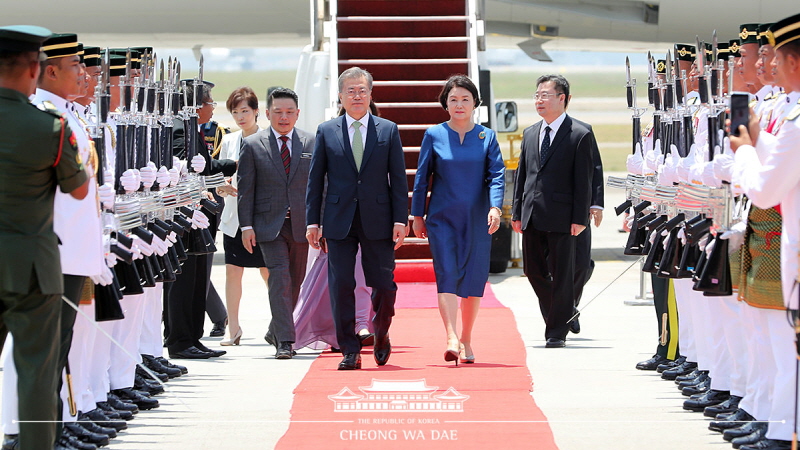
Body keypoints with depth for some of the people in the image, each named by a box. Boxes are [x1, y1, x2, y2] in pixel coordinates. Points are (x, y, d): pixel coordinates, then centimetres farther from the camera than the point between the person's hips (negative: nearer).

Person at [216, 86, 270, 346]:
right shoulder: (228, 142, 11)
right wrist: (222, 187, -6)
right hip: (234, 216, 4)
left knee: (268, 272, -1)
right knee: (233, 271, 2)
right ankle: (233, 329, 9)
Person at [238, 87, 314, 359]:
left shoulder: (311, 143, 6)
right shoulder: (252, 145, 2)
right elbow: (245, 188, 1)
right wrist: (246, 225, -6)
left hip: (300, 224, 3)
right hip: (269, 223, -3)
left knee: (295, 280, 11)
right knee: (279, 277, -14)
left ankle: (275, 331, 29)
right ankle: (284, 340, -15)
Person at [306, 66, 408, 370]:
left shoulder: (388, 130, 6)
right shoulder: (326, 132, 7)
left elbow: (398, 178, 4)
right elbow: (315, 180, 7)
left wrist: (400, 220, -4)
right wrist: (313, 221, 1)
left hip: (378, 220, 0)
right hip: (339, 220, 0)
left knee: (384, 285, -1)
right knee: (341, 286, -3)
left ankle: (381, 336, 26)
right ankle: (350, 350, 4)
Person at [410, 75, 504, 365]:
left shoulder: (487, 137, 4)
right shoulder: (434, 136, 3)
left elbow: (497, 175, -2)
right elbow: (421, 178, 7)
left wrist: (495, 207, -18)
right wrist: (417, 216, 5)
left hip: (477, 220, 1)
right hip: (442, 218, -1)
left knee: (474, 278, 4)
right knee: (447, 275, -14)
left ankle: (466, 341, 17)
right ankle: (452, 340, -24)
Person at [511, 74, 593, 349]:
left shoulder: (580, 135, -4)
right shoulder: (530, 134, 14)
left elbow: (584, 181, -6)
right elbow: (522, 176, 16)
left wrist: (580, 218, -12)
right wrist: (517, 212, 10)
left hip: (561, 218, -6)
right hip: (532, 217, 6)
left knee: (561, 275, -1)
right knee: (534, 271, 9)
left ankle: (558, 333, 6)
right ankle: (555, 318, 29)